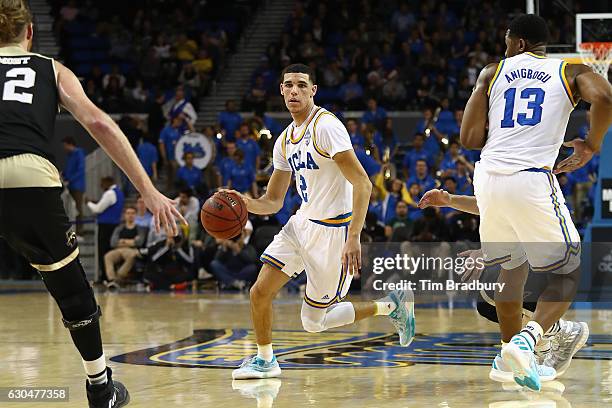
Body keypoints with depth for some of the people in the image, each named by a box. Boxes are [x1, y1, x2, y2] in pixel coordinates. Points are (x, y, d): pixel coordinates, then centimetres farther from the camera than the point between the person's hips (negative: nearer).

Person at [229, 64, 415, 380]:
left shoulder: (327, 126, -17)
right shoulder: (285, 141, 9)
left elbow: (362, 184, -23)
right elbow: (273, 201, 14)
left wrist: (353, 238, -31)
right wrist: (247, 203, -8)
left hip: (333, 229, -7)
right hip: (302, 223, 7)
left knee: (313, 322, -1)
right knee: (260, 292, -1)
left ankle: (390, 306, 17)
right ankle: (265, 360, 21)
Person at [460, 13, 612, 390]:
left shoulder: (492, 73, 14)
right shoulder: (570, 71, 10)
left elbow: (469, 138, 8)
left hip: (489, 179, 4)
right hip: (532, 179, -4)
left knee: (510, 269, 25)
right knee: (569, 274, 8)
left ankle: (512, 353, 33)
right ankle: (527, 340, -16)